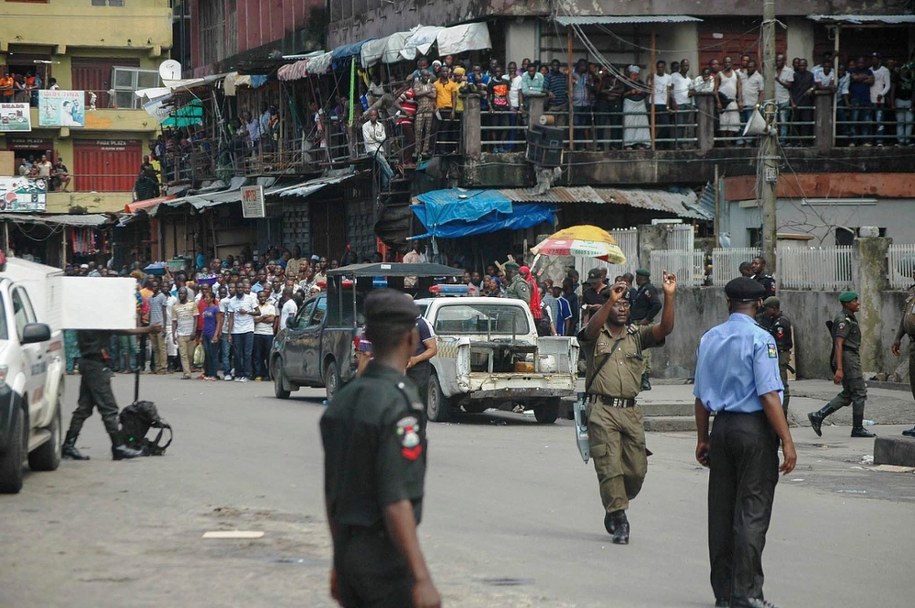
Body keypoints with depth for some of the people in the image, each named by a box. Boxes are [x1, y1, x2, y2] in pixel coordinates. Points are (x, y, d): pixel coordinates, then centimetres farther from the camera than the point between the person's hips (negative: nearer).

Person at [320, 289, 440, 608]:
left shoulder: (342, 400, 9)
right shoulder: (399, 404, -17)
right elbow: (395, 501, -23)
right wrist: (421, 579, -24)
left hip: (347, 551, 8)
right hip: (384, 555, -8)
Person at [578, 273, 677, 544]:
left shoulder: (636, 335, 13)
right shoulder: (596, 336, 5)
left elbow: (664, 329, -2)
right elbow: (591, 329, -20)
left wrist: (669, 296, -16)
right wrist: (610, 300, -34)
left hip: (631, 410, 4)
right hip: (602, 410, -4)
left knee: (636, 469, 3)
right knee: (610, 467, -9)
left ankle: (614, 508, 28)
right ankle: (619, 521, -3)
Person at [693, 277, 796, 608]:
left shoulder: (709, 338, 9)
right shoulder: (760, 339, -11)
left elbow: (701, 396, 12)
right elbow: (769, 395, -17)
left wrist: (703, 440, 20)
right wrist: (787, 441, -15)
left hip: (721, 428, 6)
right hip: (755, 429, -6)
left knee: (721, 510, 10)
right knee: (752, 512, -3)